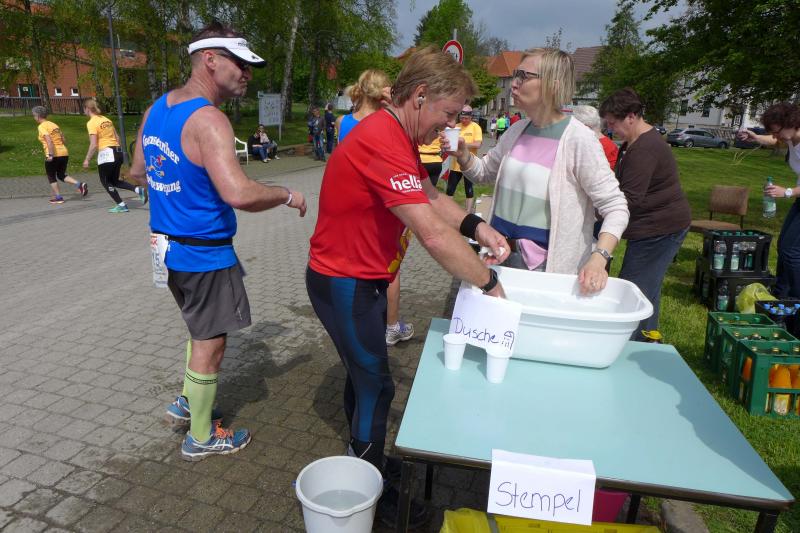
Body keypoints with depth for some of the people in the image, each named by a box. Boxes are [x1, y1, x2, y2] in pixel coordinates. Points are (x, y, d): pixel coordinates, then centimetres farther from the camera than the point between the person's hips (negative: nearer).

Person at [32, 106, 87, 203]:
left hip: (53, 156, -7)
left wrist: (50, 155, -24)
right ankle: (79, 184, -6)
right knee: (61, 175, 17)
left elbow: (49, 140, -22)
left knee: (51, 177, 10)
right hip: (64, 153, 7)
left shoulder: (41, 127, -8)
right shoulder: (54, 124, 15)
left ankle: (58, 197, 11)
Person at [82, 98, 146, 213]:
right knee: (114, 180, 17)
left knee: (106, 182, 9)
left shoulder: (91, 123, -9)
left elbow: (94, 145, -14)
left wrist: (87, 159, -6)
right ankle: (138, 189, -4)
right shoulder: (106, 120, 13)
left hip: (105, 154, -7)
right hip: (118, 151, 7)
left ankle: (121, 205, 8)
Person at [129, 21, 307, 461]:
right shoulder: (208, 120, -22)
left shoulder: (156, 110, 7)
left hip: (170, 247, 9)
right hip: (204, 253, -9)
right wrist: (287, 195, -18)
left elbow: (138, 172, 18)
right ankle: (201, 438, 25)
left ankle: (187, 404, 42)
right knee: (210, 343, 7)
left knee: (203, 329, 27)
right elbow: (239, 194, -35)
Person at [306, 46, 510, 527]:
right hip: (344, 283, -10)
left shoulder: (400, 136, 5)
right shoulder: (382, 142, -29)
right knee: (375, 384, 2)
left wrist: (476, 226, -7)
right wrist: (490, 282, -23)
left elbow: (429, 196, 9)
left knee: (365, 371, 21)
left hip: (365, 279, 10)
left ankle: (363, 460, 43)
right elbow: (433, 235, -35)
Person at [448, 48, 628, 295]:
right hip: (501, 255, 6)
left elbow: (615, 206, -13)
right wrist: (462, 153, -3)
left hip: (547, 266, -6)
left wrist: (599, 257, -28)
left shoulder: (579, 139, -16)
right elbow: (484, 171, 18)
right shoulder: (517, 130, 3)